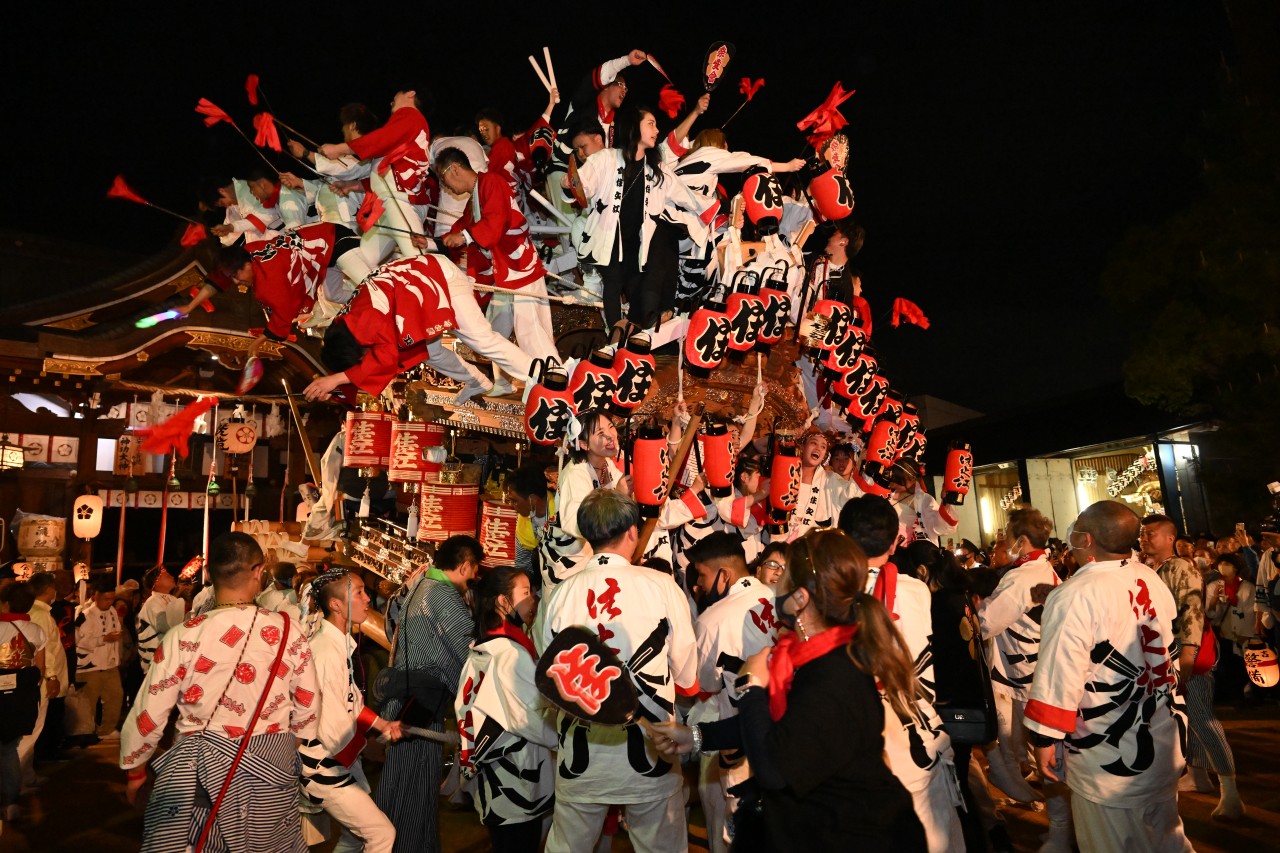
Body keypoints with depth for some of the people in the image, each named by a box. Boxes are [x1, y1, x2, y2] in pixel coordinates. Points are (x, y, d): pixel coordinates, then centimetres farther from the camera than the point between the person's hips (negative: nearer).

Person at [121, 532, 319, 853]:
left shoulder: (184, 638, -14)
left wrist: (134, 768, 15)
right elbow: (308, 706, -1)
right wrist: (301, 764, 17)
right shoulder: (288, 631, -11)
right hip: (272, 767, 2)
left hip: (198, 769, -1)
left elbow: (148, 715, -5)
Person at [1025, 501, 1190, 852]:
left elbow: (1059, 678, -24)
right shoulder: (1153, 580, 0)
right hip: (1162, 742, 8)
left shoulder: (1074, 597, -26)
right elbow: (1169, 652, 13)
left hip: (1107, 759, -7)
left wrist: (1044, 739, -13)